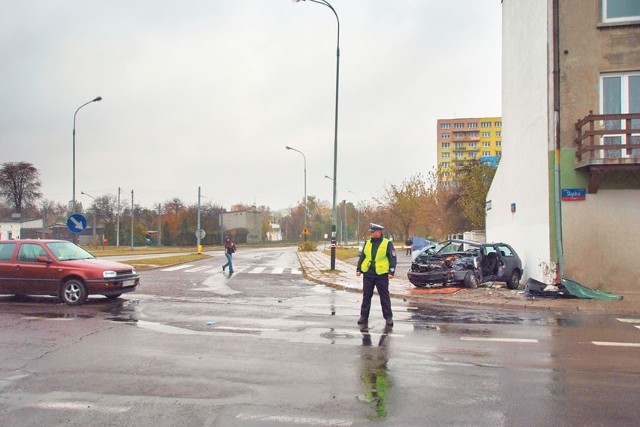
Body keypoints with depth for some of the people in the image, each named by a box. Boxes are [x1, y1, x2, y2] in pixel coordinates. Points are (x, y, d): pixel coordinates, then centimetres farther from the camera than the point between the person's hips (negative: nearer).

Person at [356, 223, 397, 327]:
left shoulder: (387, 243, -2)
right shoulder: (367, 243, 11)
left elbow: (392, 258, -3)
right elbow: (362, 257, 15)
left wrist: (391, 272, -11)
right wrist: (358, 269, 8)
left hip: (382, 274, -4)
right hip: (368, 273, 4)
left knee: (384, 297, 2)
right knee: (366, 296, 8)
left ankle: (388, 317, 10)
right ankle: (364, 316, 16)